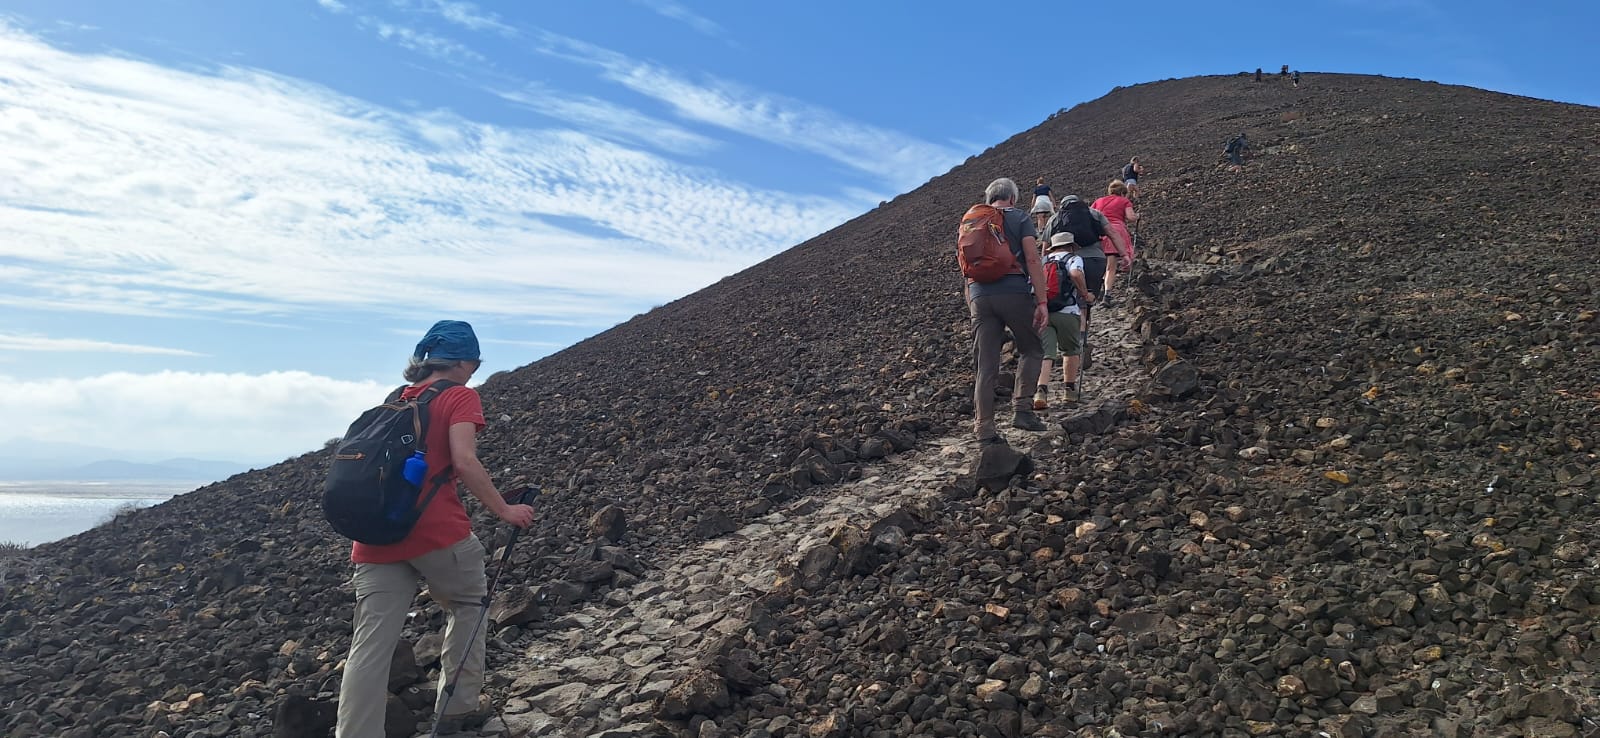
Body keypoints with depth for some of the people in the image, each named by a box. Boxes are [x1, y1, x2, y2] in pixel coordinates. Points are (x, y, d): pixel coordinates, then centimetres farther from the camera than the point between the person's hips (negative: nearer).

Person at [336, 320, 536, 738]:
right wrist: (504, 510, -7)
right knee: (467, 605, 20)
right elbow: (464, 461, -13)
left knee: (371, 646, 2)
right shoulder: (460, 397, 0)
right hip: (436, 530, -5)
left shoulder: (395, 400, 21)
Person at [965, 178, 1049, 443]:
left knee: (985, 366, 4)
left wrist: (971, 308, 22)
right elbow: (1032, 259, -4)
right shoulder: (1019, 217, 8)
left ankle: (984, 429, 2)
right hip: (1014, 291, -4)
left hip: (979, 295, 4)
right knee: (1031, 350, 15)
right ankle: (1023, 408, 1)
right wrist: (1042, 301, -6)